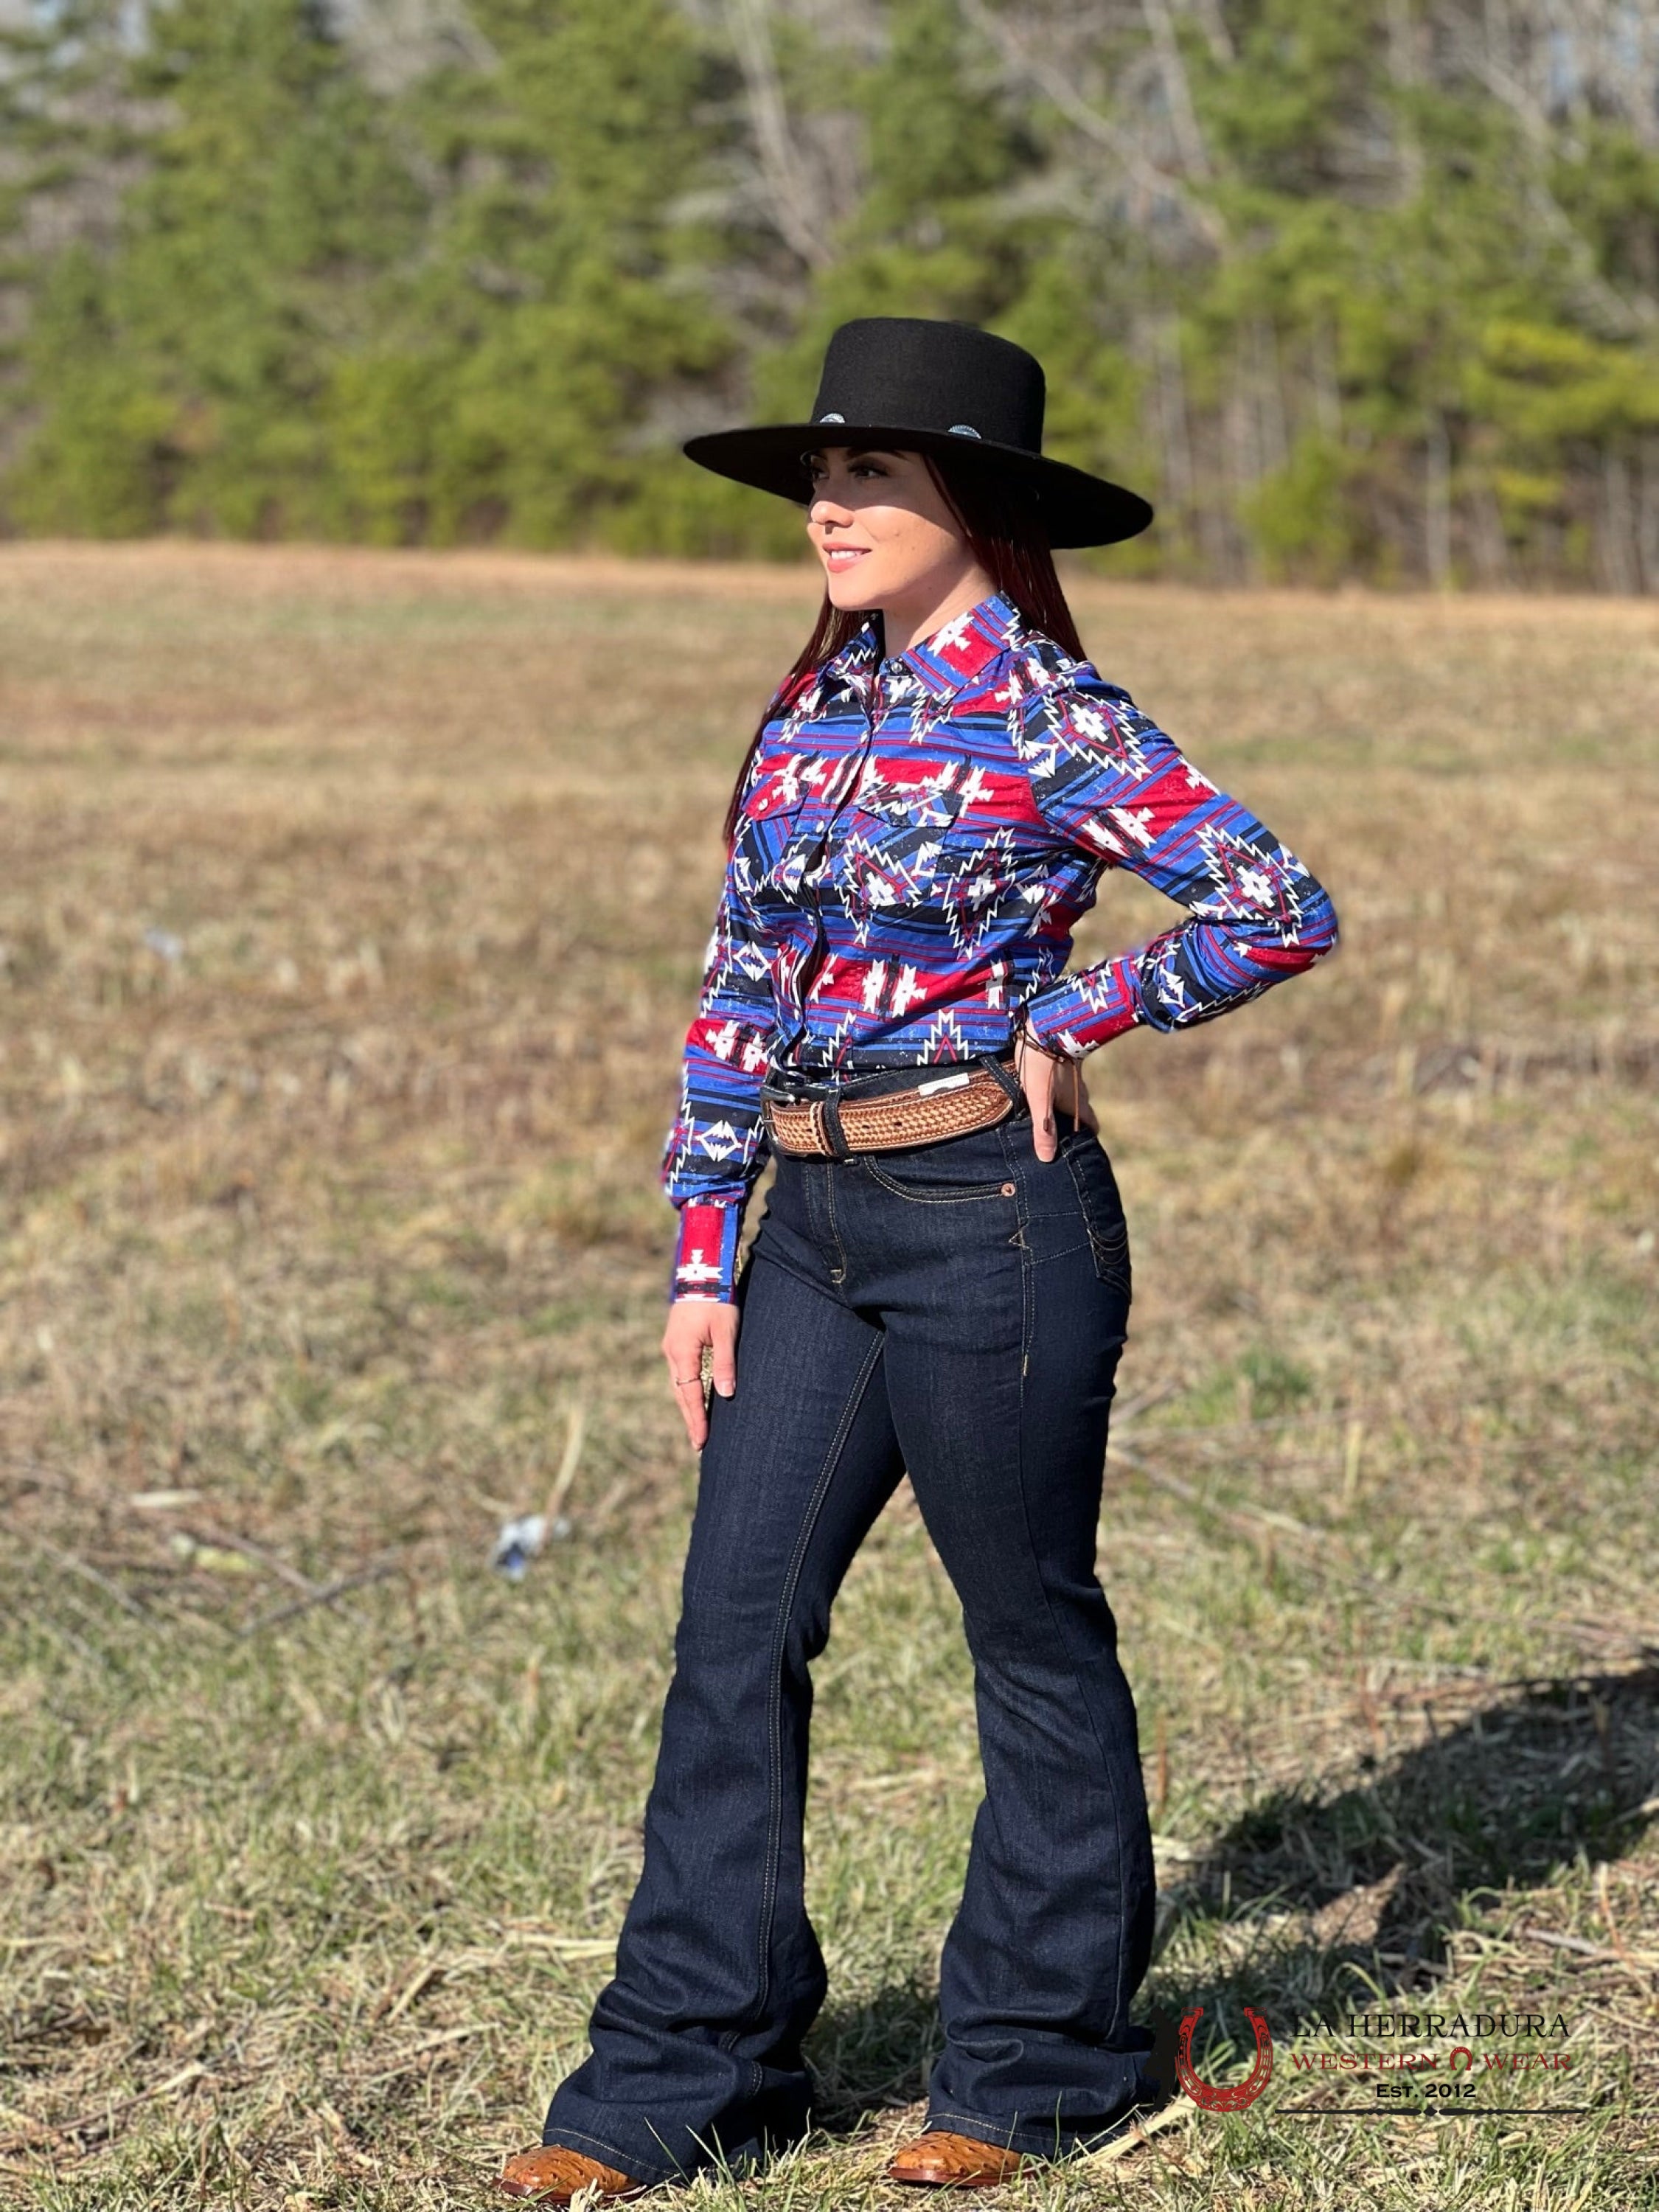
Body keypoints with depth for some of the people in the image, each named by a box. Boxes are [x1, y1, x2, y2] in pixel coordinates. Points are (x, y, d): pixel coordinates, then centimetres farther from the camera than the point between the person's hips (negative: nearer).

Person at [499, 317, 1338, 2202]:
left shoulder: (1050, 721, -9)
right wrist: (703, 1257, 7)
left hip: (994, 1217, -7)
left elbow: (1278, 912, -15)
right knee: (734, 1628, 3)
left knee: (1033, 1637, 6)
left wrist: (1062, 1023, -9)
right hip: (813, 1222, 7)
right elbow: (736, 997, 12)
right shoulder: (810, 713, 10)